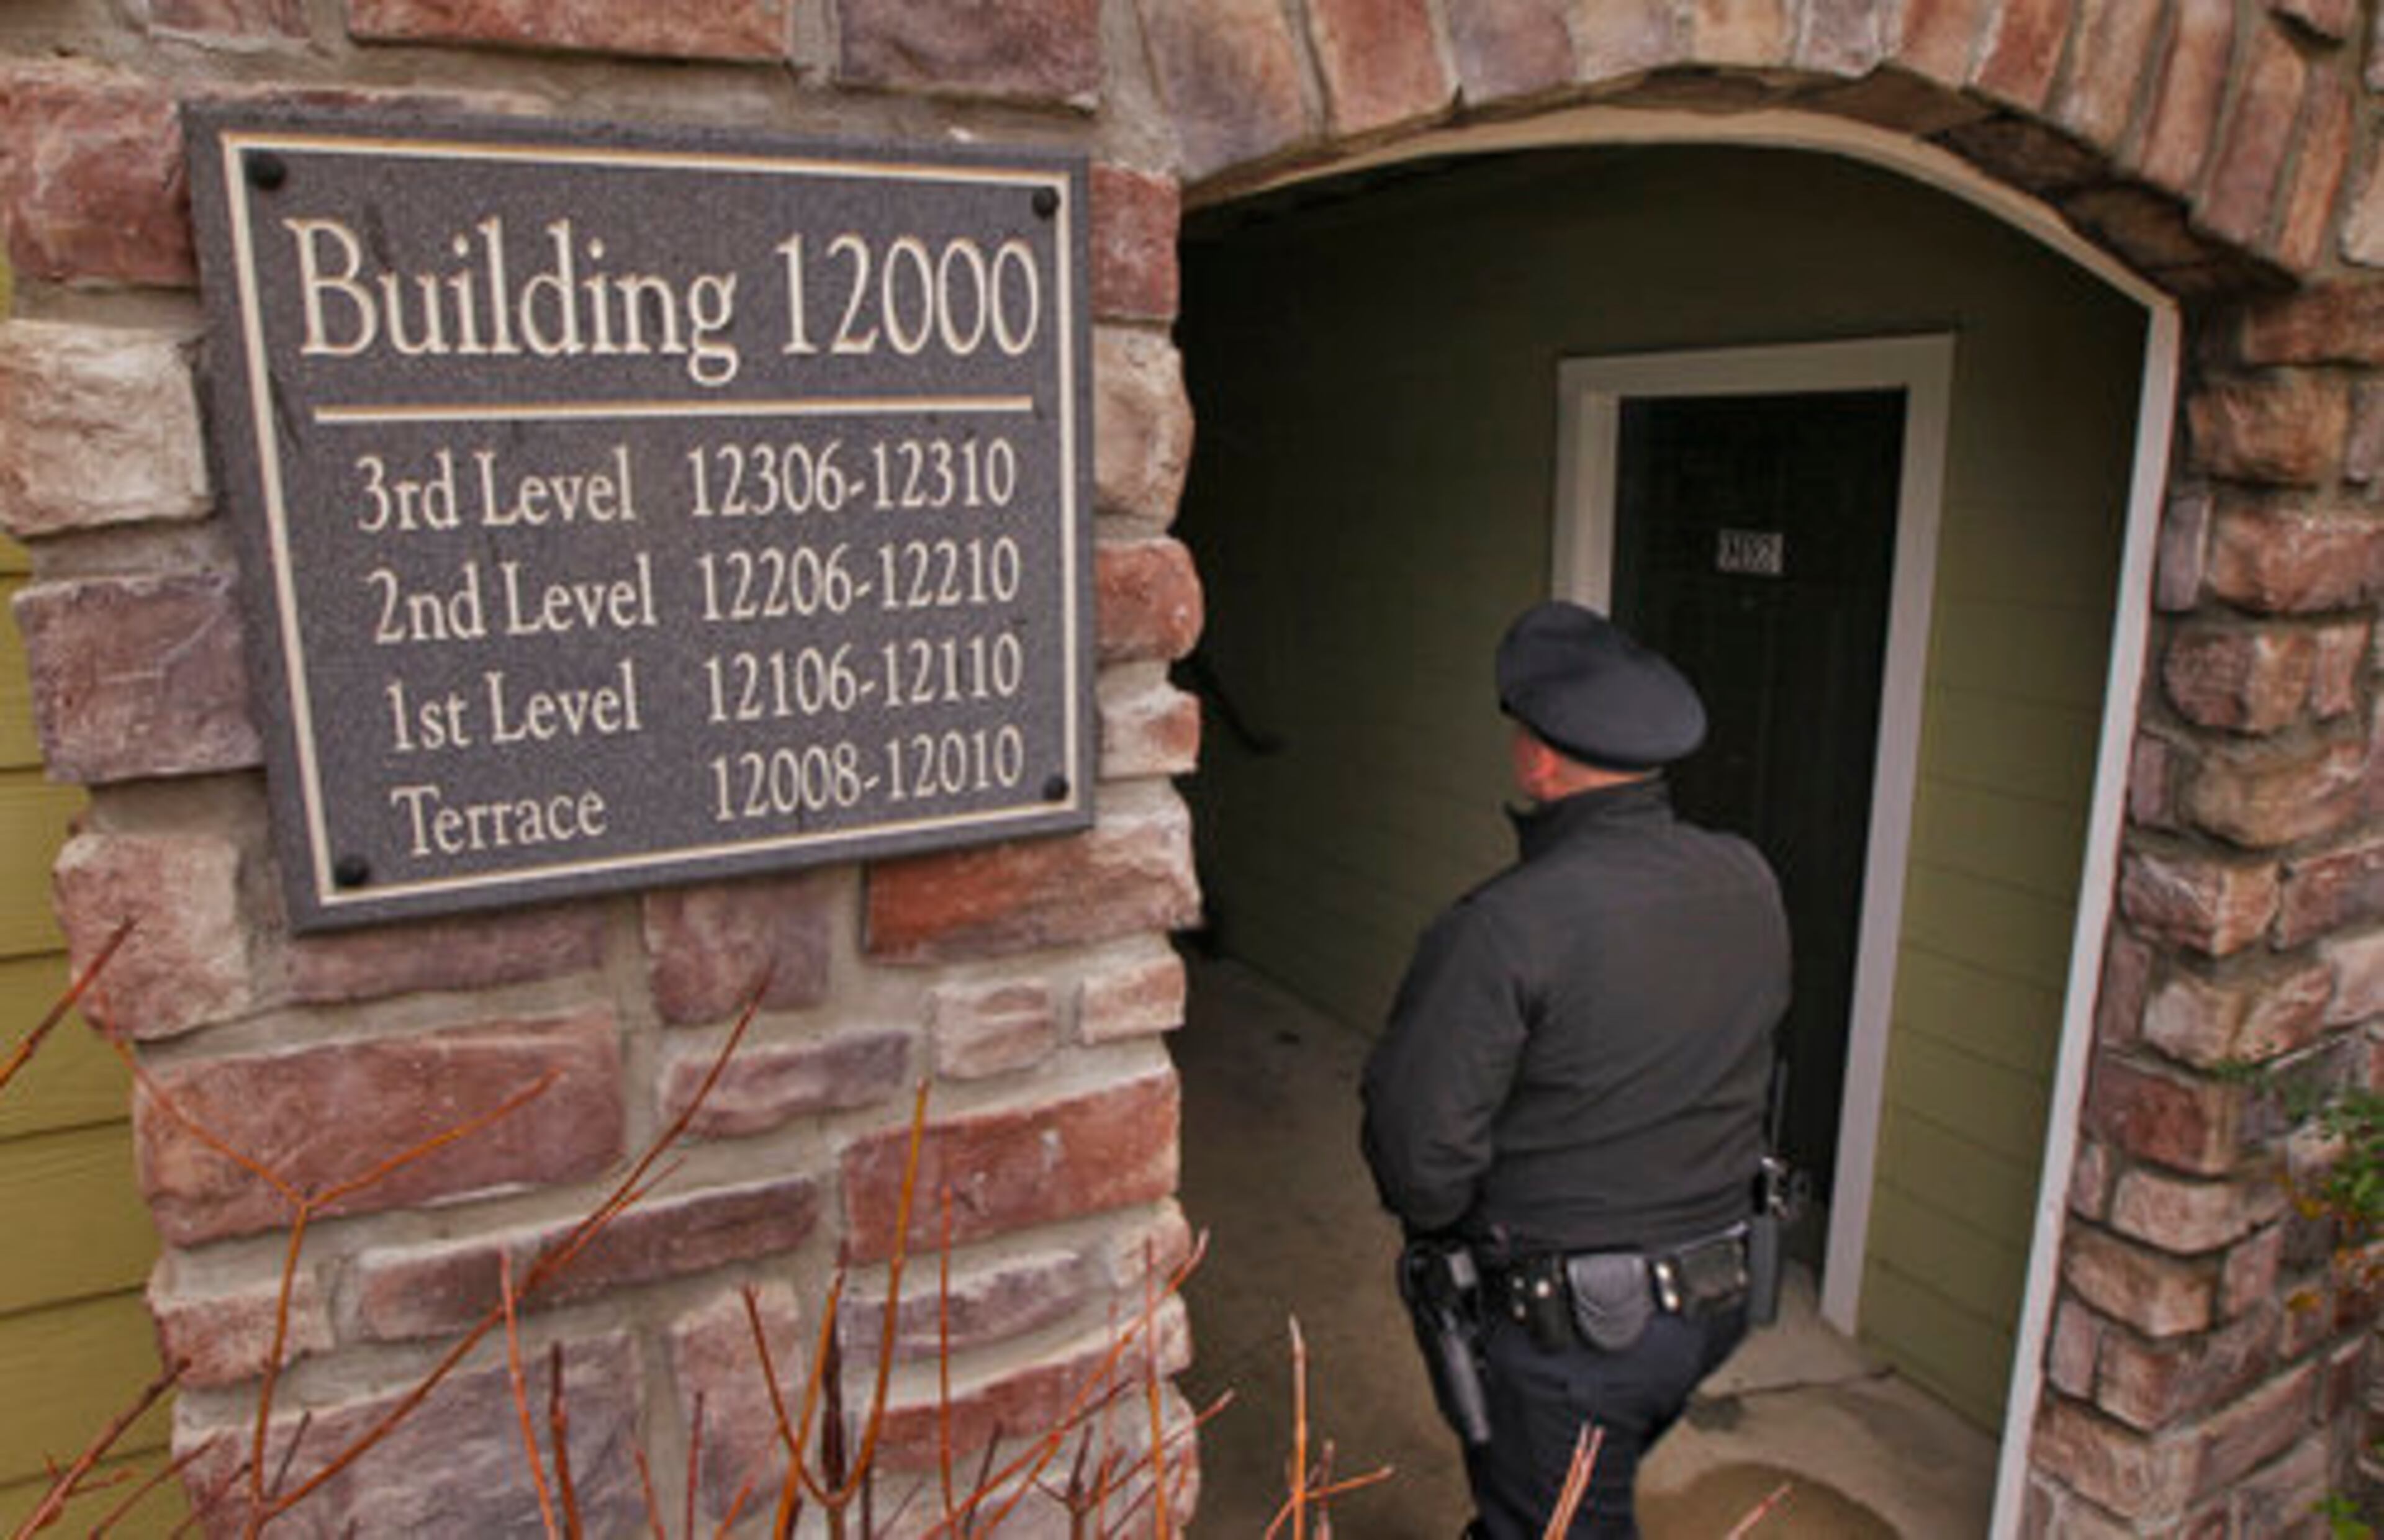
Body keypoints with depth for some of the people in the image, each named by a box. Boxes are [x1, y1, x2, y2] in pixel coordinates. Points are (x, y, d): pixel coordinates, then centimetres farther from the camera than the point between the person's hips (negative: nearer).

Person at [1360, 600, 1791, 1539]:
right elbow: (1742, 1077, 8)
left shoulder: (1505, 928, -27)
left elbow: (1420, 1140, -23)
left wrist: (1439, 1226, -3)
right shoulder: (1750, 885, -4)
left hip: (1565, 1326, -7)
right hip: (1716, 1297, 7)